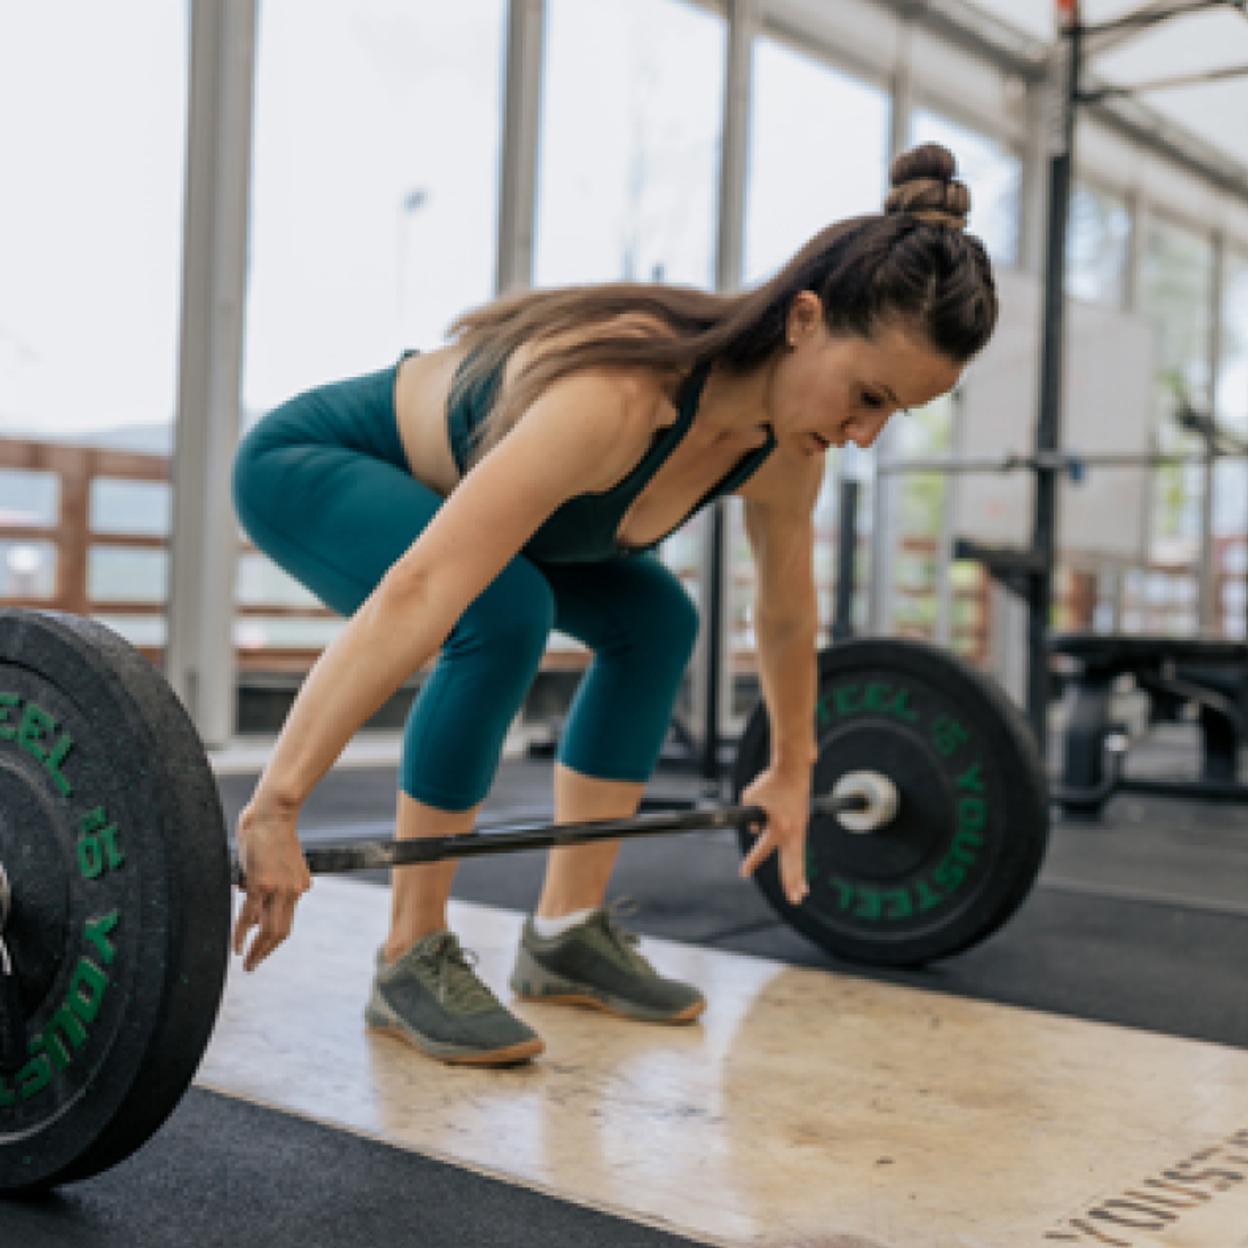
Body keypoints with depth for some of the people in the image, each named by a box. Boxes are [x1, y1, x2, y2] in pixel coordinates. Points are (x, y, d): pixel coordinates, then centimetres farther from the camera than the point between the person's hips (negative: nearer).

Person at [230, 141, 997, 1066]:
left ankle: (567, 932, 8)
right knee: (504, 615, -32)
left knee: (655, 621, 1)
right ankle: (410, 962, -16)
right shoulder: (620, 395, -41)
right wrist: (276, 808, -50)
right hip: (309, 463, -8)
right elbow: (418, 594, -48)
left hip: (439, 480, 8)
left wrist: (791, 769, 14)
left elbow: (788, 613, 3)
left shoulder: (785, 449, -15)